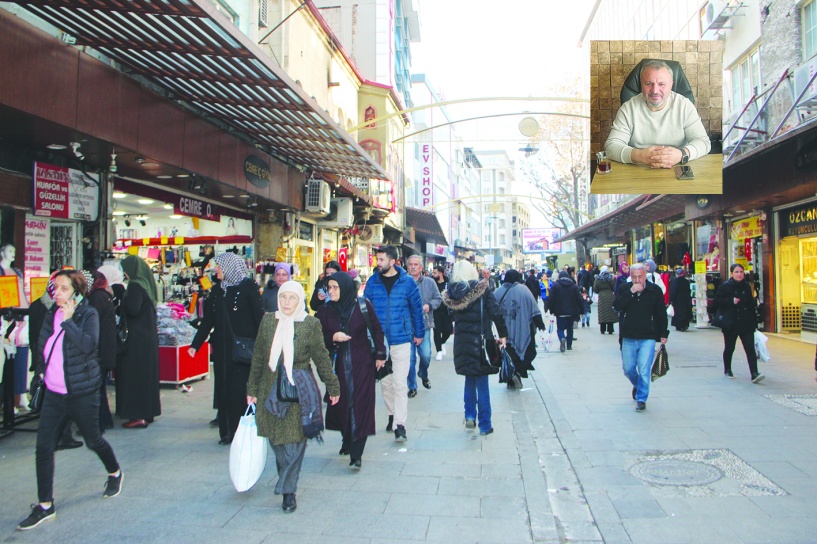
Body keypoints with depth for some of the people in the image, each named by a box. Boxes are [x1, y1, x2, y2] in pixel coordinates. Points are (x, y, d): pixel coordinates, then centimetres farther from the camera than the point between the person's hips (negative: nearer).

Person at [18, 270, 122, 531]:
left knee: (93, 440, 11)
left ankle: (115, 473, 39)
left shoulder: (88, 314, -12)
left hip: (82, 392, -5)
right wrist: (40, 371, 14)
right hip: (53, 392, 5)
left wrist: (68, 321, -28)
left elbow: (89, 345, -29)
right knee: (44, 446, -1)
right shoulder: (51, 314, 4)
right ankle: (45, 505, 9)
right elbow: (42, 348, 18)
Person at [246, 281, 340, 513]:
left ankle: (288, 489, 7)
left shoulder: (311, 324, -4)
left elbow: (321, 358, 2)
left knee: (294, 441, -2)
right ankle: (286, 479, 30)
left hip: (300, 392, -3)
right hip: (271, 391, 3)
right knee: (276, 439, 9)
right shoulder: (268, 321, 4)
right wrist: (252, 389, 10)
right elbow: (258, 357, 9)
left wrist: (333, 386, 6)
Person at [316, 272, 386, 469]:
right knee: (341, 403, 7)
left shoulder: (363, 306, -7)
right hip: (339, 364, 3)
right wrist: (333, 338, -17)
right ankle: (347, 440, 31)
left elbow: (377, 330, 2)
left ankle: (356, 454, -2)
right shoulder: (325, 311, -1)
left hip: (363, 363, -2)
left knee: (360, 404, -5)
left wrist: (380, 355, 1)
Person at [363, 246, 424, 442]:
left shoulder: (407, 282, -4)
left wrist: (419, 333, 9)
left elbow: (416, 308, 5)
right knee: (385, 382, 14)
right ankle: (392, 415, 33)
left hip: (401, 340, -3)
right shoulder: (372, 282, 0)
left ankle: (400, 425, 1)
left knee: (399, 383, -4)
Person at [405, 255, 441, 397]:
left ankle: (423, 375, 34)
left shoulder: (429, 282, 3)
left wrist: (429, 305, -9)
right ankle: (412, 387, 18)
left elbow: (438, 299, 9)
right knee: (410, 357, 3)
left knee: (426, 355, 1)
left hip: (424, 325, 1)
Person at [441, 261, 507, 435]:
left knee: (470, 379, 22)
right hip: (480, 341, -3)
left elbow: (450, 316, 4)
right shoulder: (482, 289, -9)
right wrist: (503, 335, -3)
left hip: (461, 343, 3)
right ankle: (485, 425, 11)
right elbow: (496, 313, -11)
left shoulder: (452, 292, -1)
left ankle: (470, 416, 18)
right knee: (482, 384, 5)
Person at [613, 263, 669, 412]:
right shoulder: (624, 289, 1)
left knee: (644, 370, -7)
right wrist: (631, 292, -22)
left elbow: (661, 314, 4)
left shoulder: (655, 290, -2)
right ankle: (637, 385, 42)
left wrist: (663, 334, 3)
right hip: (628, 337, 2)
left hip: (648, 338, -2)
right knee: (628, 369, 11)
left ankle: (641, 398, 9)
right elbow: (617, 306, -15)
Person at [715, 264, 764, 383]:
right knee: (729, 348, 11)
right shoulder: (725, 286, -4)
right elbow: (717, 301, -7)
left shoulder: (746, 286, 9)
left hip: (746, 324, 3)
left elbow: (751, 305, 14)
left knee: (750, 348, -8)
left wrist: (754, 322, 11)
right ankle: (727, 370, 31)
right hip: (731, 323, -3)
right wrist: (731, 301, -20)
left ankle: (754, 374, -13)